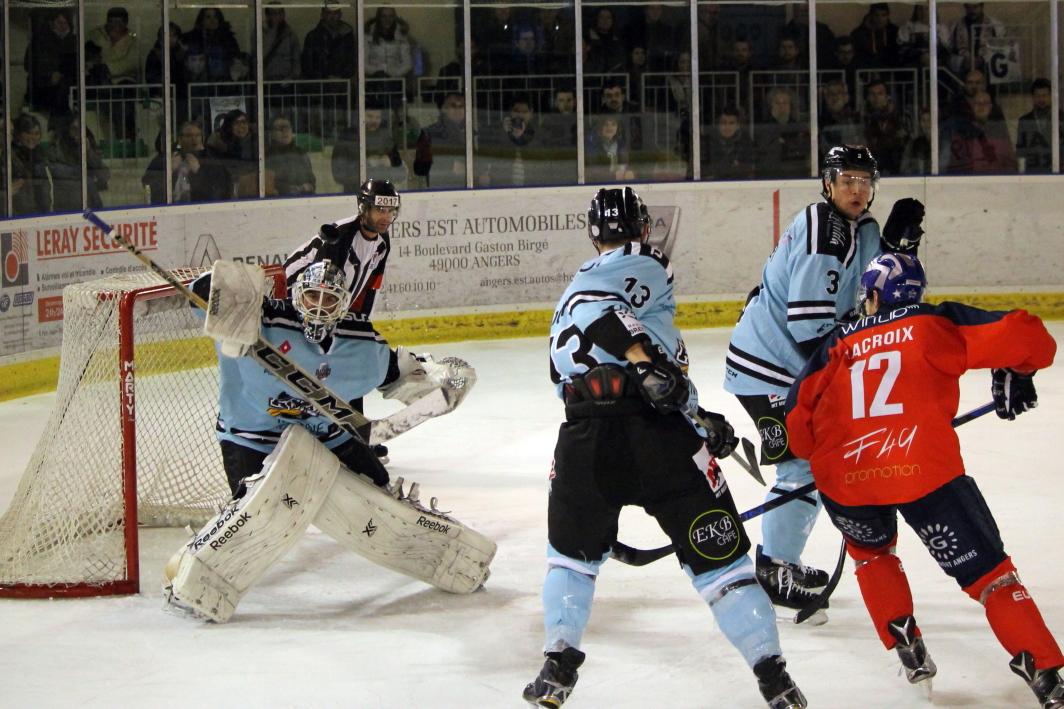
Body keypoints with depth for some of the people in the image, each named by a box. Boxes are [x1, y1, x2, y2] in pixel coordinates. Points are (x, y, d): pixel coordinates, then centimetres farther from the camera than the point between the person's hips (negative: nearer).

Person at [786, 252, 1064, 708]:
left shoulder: (836, 347, 20)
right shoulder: (936, 324, 13)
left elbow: (799, 434, 18)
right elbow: (1027, 339, 4)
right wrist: (1016, 375, 26)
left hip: (844, 480, 3)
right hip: (923, 469, -3)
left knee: (871, 551, 35)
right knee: (988, 573, 6)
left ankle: (905, 645, 24)